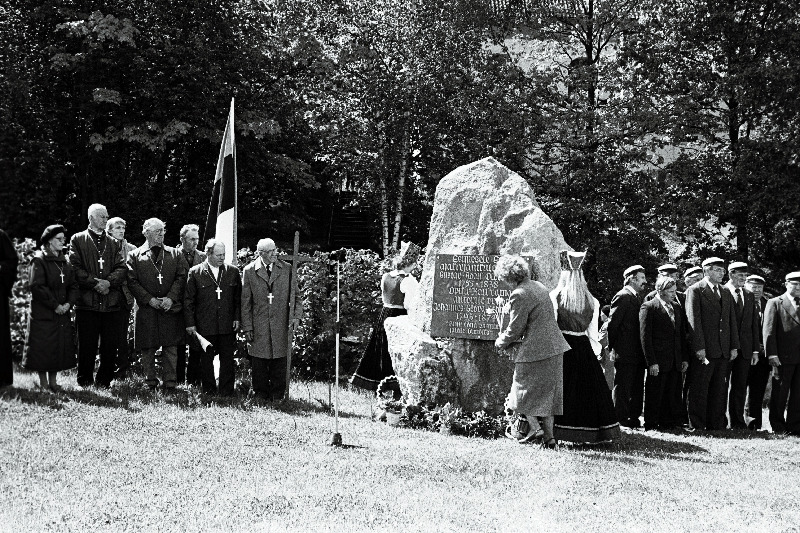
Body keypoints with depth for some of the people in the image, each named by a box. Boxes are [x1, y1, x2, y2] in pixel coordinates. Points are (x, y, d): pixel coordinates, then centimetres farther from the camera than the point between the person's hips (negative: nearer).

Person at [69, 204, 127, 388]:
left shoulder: (114, 243, 19)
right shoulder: (78, 240, 9)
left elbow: (122, 269, 7)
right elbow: (75, 268, -2)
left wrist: (108, 282, -11)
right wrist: (95, 283, -13)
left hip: (113, 302, 3)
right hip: (87, 302, -3)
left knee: (111, 346, 1)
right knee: (87, 345, 0)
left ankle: (104, 380, 11)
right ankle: (85, 381, 10)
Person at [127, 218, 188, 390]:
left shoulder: (174, 254, 13)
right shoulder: (135, 256, 7)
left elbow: (181, 278, 5)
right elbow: (132, 281, 0)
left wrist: (171, 298, -9)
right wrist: (149, 299, -10)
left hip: (171, 308, 1)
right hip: (146, 309, -1)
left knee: (171, 347, 0)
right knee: (148, 348, 2)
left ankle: (169, 381, 5)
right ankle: (150, 381, 12)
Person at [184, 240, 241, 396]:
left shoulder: (233, 272, 7)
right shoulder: (195, 272, 1)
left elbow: (238, 298, 12)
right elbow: (188, 300, 2)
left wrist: (237, 318, 3)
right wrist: (190, 323, -1)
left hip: (228, 325, 1)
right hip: (204, 326, -1)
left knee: (227, 360, 3)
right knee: (206, 360, 6)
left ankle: (227, 392, 10)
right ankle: (209, 392, 16)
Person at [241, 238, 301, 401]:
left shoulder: (286, 269, 5)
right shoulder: (249, 271, 2)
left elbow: (295, 294, 10)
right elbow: (245, 302, 3)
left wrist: (296, 314, -4)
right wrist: (247, 327, -1)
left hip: (281, 325, 1)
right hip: (258, 325, -1)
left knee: (279, 361, 3)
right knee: (259, 362, 4)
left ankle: (278, 394, 14)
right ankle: (261, 393, 16)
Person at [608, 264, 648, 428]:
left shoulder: (637, 297, 16)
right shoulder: (623, 297, -12)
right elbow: (612, 323, -14)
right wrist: (611, 346, -10)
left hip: (638, 353, 9)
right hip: (625, 353, -9)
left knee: (637, 388, 12)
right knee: (623, 387, -2)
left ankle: (633, 417, 18)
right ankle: (621, 419, 4)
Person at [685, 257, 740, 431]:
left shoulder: (726, 293, 17)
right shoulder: (695, 290, -3)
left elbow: (732, 321, 16)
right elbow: (693, 320, -9)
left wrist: (734, 346, 8)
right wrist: (699, 348, -15)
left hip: (723, 351, 6)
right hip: (703, 351, -6)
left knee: (720, 390, 8)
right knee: (699, 390, -1)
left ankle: (716, 424, 15)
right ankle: (696, 426, 5)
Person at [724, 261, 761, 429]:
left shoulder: (749, 296, 13)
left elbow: (754, 325, 13)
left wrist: (755, 350, 7)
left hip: (745, 349, 5)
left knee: (740, 387, 7)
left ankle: (737, 421, 13)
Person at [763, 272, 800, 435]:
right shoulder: (775, 303, 2)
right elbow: (769, 331, -4)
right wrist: (772, 354, -13)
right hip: (783, 357, -4)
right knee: (779, 394, 2)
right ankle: (778, 428, 10)